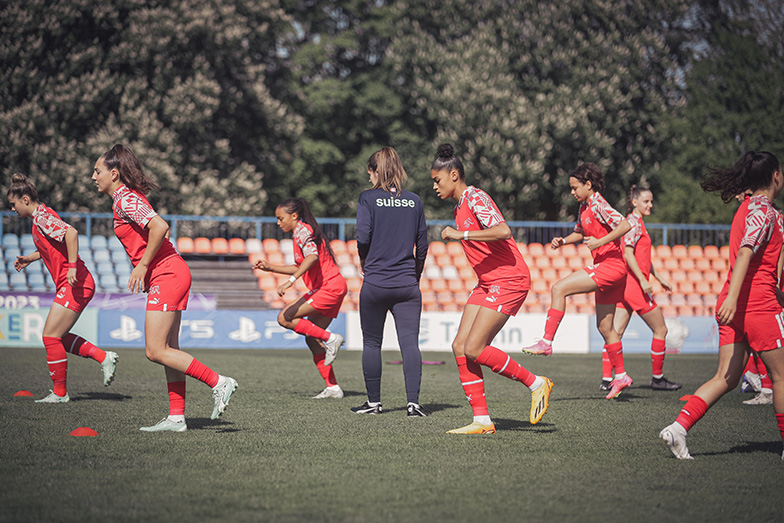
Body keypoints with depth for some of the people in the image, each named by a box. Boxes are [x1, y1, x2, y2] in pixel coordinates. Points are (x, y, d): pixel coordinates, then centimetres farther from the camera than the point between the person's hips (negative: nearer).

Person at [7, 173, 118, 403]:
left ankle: (60, 393, 3)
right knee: (58, 336, 14)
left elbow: (71, 233, -29)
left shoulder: (42, 217, -14)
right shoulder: (40, 217, 17)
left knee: (51, 336, -5)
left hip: (75, 284, -10)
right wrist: (29, 259, 24)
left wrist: (72, 267, -30)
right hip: (73, 285, 10)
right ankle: (104, 357, 12)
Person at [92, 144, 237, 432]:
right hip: (170, 274, 10)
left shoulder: (125, 199, -12)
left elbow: (160, 227, -25)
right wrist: (143, 267, 16)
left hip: (166, 275, -10)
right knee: (168, 349, 8)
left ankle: (218, 382, -6)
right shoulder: (126, 197, 17)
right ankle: (176, 417, 8)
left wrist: (142, 265, -18)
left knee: (156, 351, -9)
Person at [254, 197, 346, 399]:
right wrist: (271, 267, 23)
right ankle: (332, 387, 8)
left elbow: (312, 256, -29)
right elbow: (302, 268, 28)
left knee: (285, 318, -12)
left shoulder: (302, 230, -10)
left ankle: (330, 338, -10)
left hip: (329, 287, -10)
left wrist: (290, 281, -36)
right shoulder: (304, 231, 21)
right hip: (331, 288, 10)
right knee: (312, 340, 9)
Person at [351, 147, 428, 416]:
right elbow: (422, 244, 7)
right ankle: (413, 401, -13)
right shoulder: (414, 201, 6)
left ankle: (374, 401, 16)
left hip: (375, 283, -2)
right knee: (410, 342, -2)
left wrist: (364, 262, 9)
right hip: (407, 284, 2)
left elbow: (363, 237, -11)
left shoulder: (368, 198, -3)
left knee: (371, 344, 10)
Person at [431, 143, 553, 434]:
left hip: (509, 281, -10)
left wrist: (461, 234, -25)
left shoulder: (475, 197, -12)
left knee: (474, 350, -15)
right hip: (487, 284, 10)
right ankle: (482, 420, 2)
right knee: (460, 347, -1)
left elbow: (504, 231, -28)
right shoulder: (460, 206, 18)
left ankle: (536, 383, 2)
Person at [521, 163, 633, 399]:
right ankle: (620, 376, 21)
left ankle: (546, 342, -20)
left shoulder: (598, 205, -12)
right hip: (604, 267, 10)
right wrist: (563, 240, 12)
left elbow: (625, 225, -23)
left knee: (559, 289, -18)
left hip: (611, 264, -10)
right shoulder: (584, 207, 16)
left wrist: (600, 242, -28)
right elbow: (580, 233, 31)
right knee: (604, 327, 13)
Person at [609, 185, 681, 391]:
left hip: (625, 284, 9)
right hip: (634, 284, -9)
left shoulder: (638, 223, 19)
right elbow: (628, 254, -21)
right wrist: (643, 280, -24)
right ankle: (657, 378, 9)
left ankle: (607, 379, -1)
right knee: (660, 330, 2)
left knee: (615, 333, 2)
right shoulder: (634, 223, -12)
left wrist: (659, 278, 27)